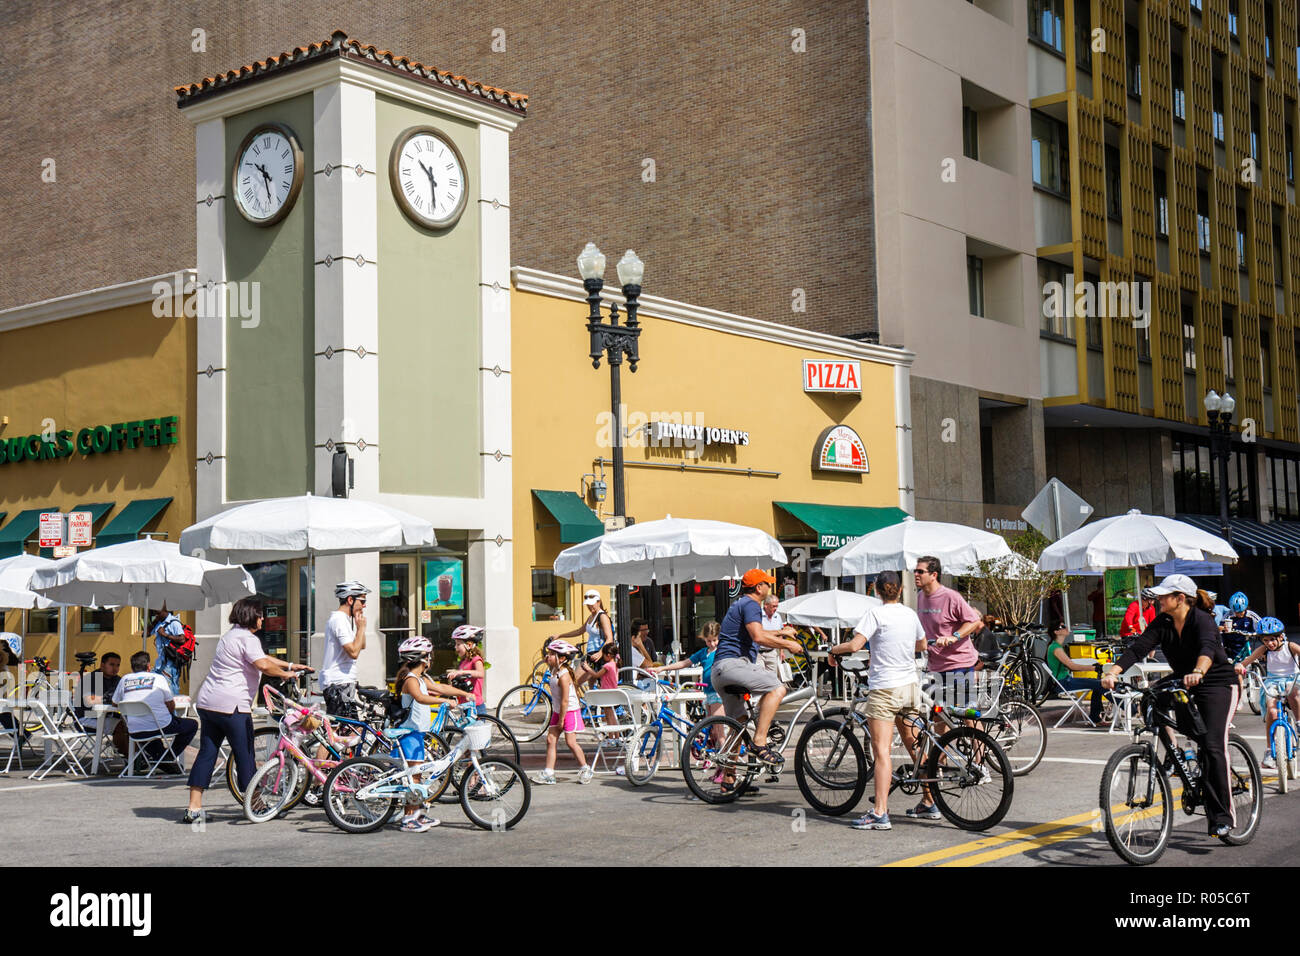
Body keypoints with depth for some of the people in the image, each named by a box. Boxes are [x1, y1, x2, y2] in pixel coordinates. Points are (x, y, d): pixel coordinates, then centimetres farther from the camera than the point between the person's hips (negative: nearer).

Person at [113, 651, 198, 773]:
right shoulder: (158, 678, 1)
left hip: (135, 733, 4)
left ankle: (158, 755, 18)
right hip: (160, 727, -4)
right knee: (192, 725, 16)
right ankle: (168, 758, 11)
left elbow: (114, 703, 22)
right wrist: (171, 715, 30)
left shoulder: (124, 680, 9)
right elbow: (171, 705, 8)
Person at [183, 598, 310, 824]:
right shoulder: (247, 638, -10)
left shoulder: (232, 634, 21)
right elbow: (264, 665, -26)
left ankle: (194, 807, 4)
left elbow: (263, 657, 28)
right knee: (244, 755, 1)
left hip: (207, 702, 9)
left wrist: (291, 665, 27)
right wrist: (285, 674, -10)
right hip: (231, 706, -9)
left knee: (207, 753, 7)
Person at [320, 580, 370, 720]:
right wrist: (361, 627, -13)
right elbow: (353, 652, -23)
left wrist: (359, 626, 10)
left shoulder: (346, 619, 17)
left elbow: (362, 646, 22)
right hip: (338, 683, -11)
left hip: (345, 681, 11)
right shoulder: (339, 619, -15)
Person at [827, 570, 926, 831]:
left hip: (884, 688, -7)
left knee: (881, 750, -10)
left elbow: (854, 645, -19)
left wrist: (834, 650, 0)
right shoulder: (910, 614, 9)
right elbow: (922, 645, 25)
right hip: (910, 686, 7)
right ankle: (929, 803, 25)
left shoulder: (876, 614, -10)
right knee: (914, 747, 18)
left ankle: (880, 813, -16)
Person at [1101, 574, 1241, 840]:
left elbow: (1207, 648, -39)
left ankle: (1224, 816, -15)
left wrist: (1198, 672, -60)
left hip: (1218, 684, -7)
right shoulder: (1162, 623, -2)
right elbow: (1137, 649, -13)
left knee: (1212, 745, -19)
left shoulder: (1202, 620, -19)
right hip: (1185, 688, 7)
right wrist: (1113, 672, -29)